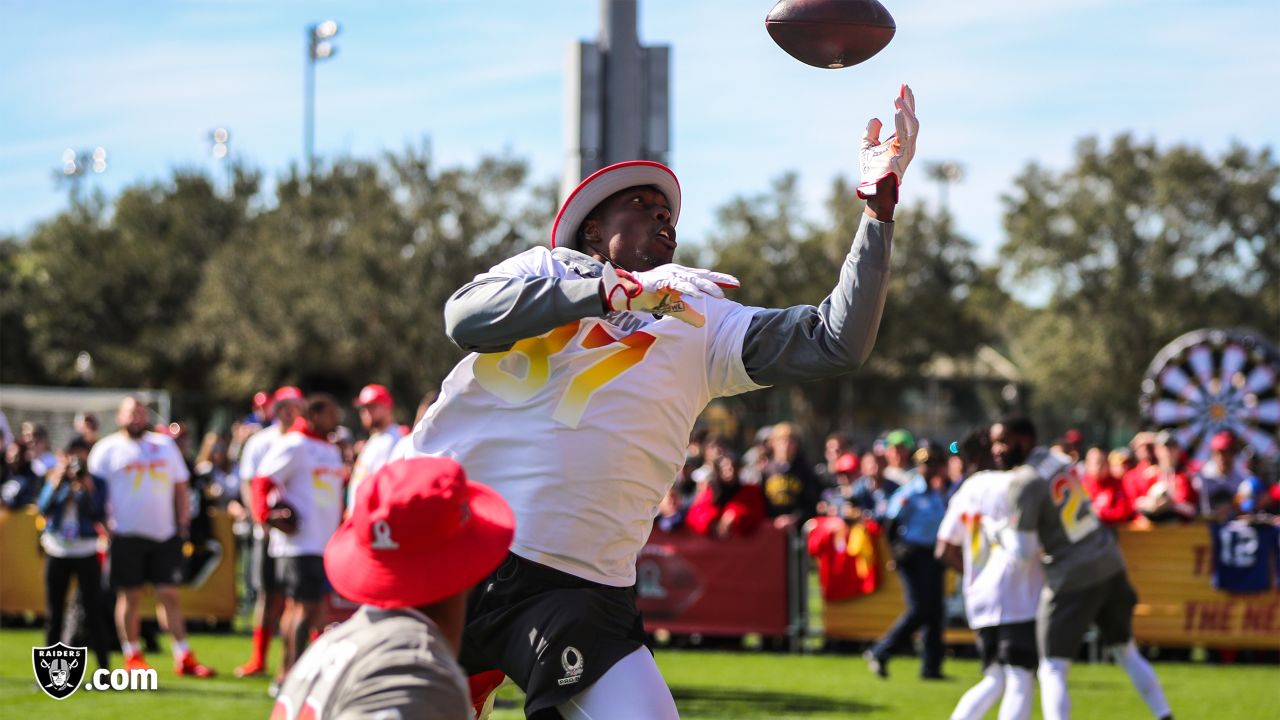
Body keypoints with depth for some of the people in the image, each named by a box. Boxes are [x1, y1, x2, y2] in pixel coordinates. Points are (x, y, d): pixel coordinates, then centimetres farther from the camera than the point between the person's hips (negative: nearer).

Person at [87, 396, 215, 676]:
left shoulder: (165, 445, 15)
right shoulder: (108, 448, 3)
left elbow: (180, 488, 18)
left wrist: (183, 523, 9)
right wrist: (105, 524, -10)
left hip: (165, 534, 3)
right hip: (127, 535, -3)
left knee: (169, 594, 2)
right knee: (130, 596, 1)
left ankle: (184, 657, 2)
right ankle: (132, 656, 9)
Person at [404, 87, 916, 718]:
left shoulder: (702, 325, 13)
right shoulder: (547, 271, 11)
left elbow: (836, 342, 4)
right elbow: (468, 319, -11)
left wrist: (879, 201, -2)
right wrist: (620, 289, -20)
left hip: (573, 589, 0)